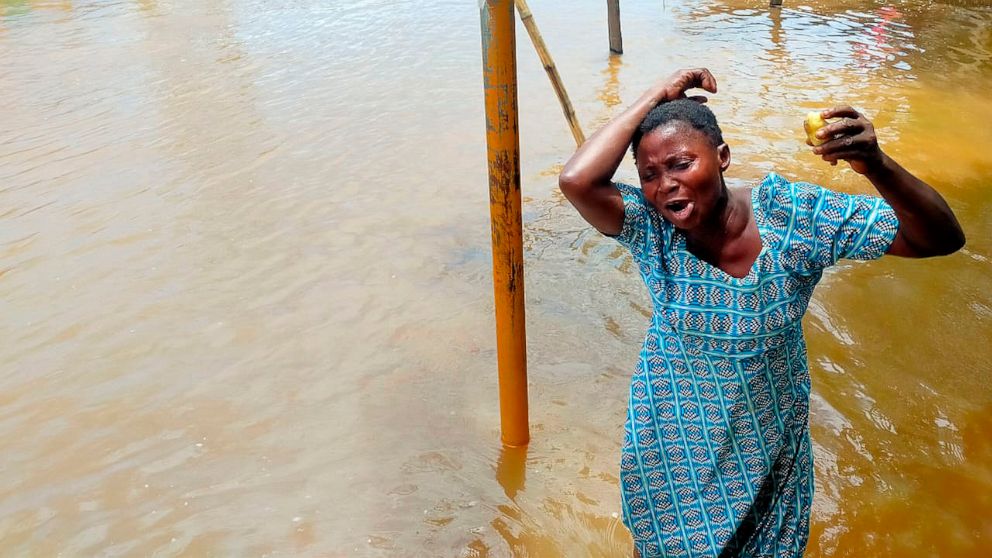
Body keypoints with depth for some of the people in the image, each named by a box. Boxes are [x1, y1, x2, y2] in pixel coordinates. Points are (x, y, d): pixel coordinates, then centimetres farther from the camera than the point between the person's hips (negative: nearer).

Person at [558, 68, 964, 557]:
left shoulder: (793, 215, -21)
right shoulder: (650, 227, -21)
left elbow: (941, 238, -22)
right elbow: (576, 181, -41)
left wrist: (877, 166, -41)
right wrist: (657, 96, -31)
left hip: (768, 444, 1)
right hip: (673, 446, 0)